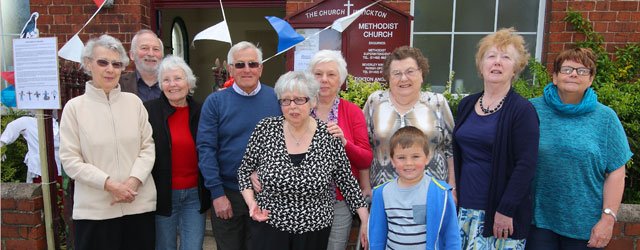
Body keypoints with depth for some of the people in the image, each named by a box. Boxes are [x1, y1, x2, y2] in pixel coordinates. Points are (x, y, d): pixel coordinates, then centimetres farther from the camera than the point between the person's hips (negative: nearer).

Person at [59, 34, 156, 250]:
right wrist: (109, 184, -14)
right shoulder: (74, 107, 0)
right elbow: (70, 159, -4)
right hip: (94, 209, -2)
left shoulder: (134, 102, 5)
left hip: (139, 204, 2)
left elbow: (148, 147, 5)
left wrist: (133, 181, -11)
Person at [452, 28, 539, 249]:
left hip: (498, 213, -5)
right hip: (464, 208, 5)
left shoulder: (522, 110, -8)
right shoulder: (467, 105, 8)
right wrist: (454, 197, 11)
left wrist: (505, 211, -17)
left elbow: (525, 165, -13)